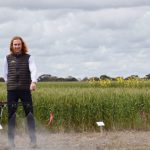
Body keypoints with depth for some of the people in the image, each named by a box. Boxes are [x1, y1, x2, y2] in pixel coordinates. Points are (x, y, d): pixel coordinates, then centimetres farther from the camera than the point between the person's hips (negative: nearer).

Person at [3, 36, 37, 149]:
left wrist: (33, 82, -27)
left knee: (29, 115, -2)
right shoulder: (8, 58, 9)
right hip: (12, 91, 2)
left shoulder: (28, 57, 4)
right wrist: (9, 84, 7)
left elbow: (33, 70, -10)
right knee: (11, 116, 2)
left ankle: (33, 140, 4)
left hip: (26, 90, -1)